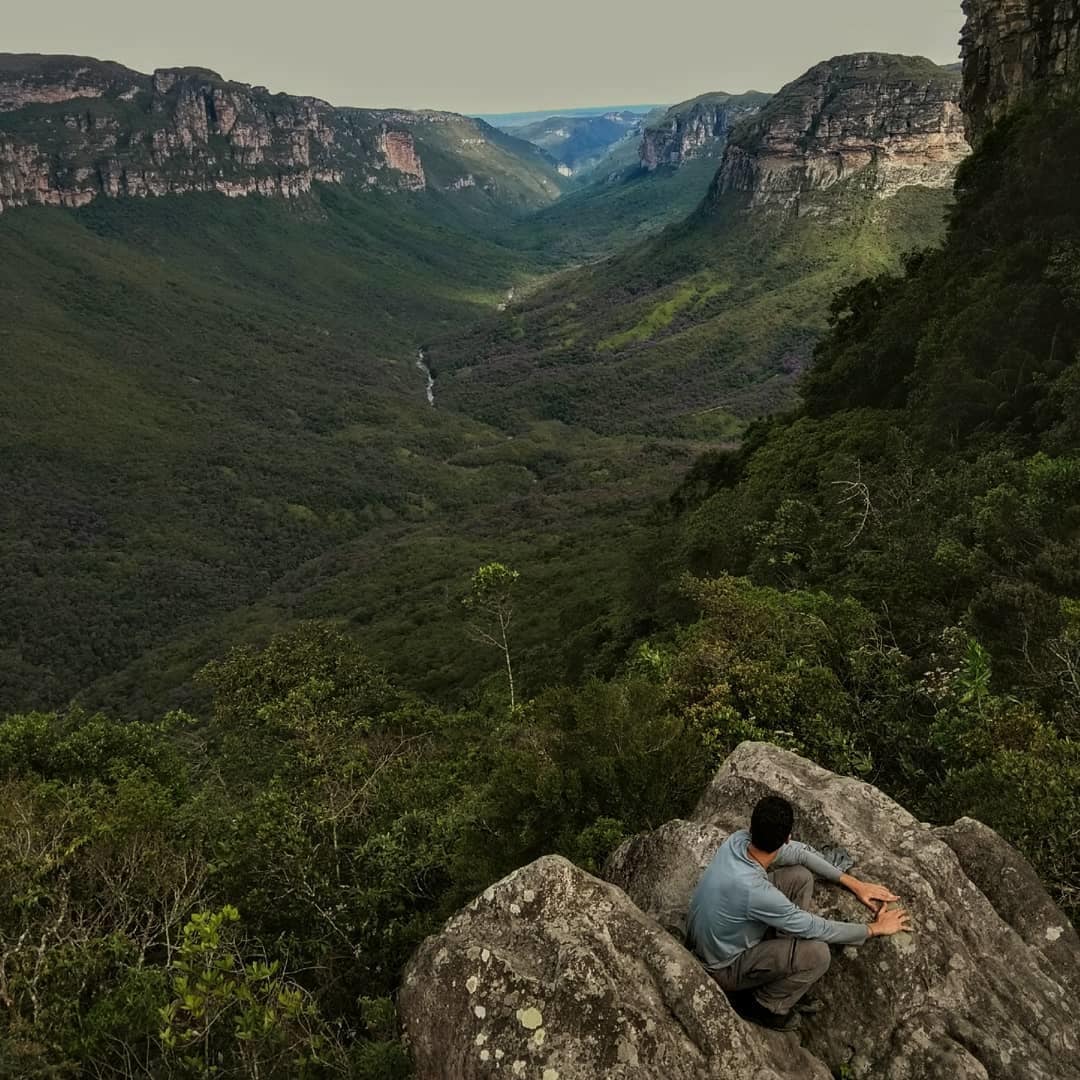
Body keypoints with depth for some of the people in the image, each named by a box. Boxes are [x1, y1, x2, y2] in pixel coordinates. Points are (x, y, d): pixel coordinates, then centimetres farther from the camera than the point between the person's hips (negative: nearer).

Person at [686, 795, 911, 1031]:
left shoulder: (738, 840, -16)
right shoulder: (755, 892, -37)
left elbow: (798, 853, 2)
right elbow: (817, 930, -22)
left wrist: (853, 882, 2)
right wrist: (874, 928, -7)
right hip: (722, 968, -7)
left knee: (800, 876, 0)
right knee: (817, 954, -23)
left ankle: (781, 973, 12)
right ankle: (762, 1006, 3)